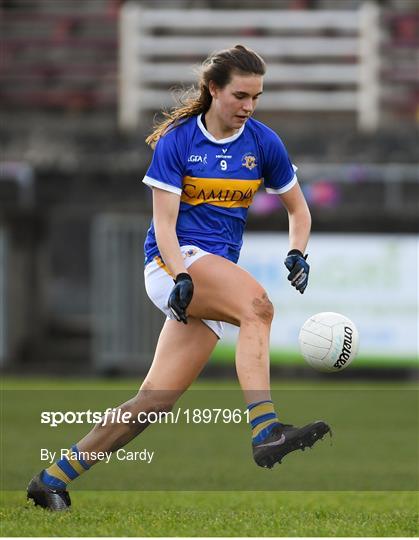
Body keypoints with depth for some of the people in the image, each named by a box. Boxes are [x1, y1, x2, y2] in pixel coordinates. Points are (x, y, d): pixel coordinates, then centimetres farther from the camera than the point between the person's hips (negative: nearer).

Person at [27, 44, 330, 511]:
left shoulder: (263, 143, 6)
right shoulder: (177, 140, -5)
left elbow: (297, 208, 17)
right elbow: (164, 222, -8)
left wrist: (296, 255, -3)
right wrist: (181, 278, -24)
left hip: (219, 270, 5)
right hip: (172, 261, -5)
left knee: (155, 401, -4)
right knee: (255, 303, -35)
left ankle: (53, 480, 4)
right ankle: (265, 433, -48)